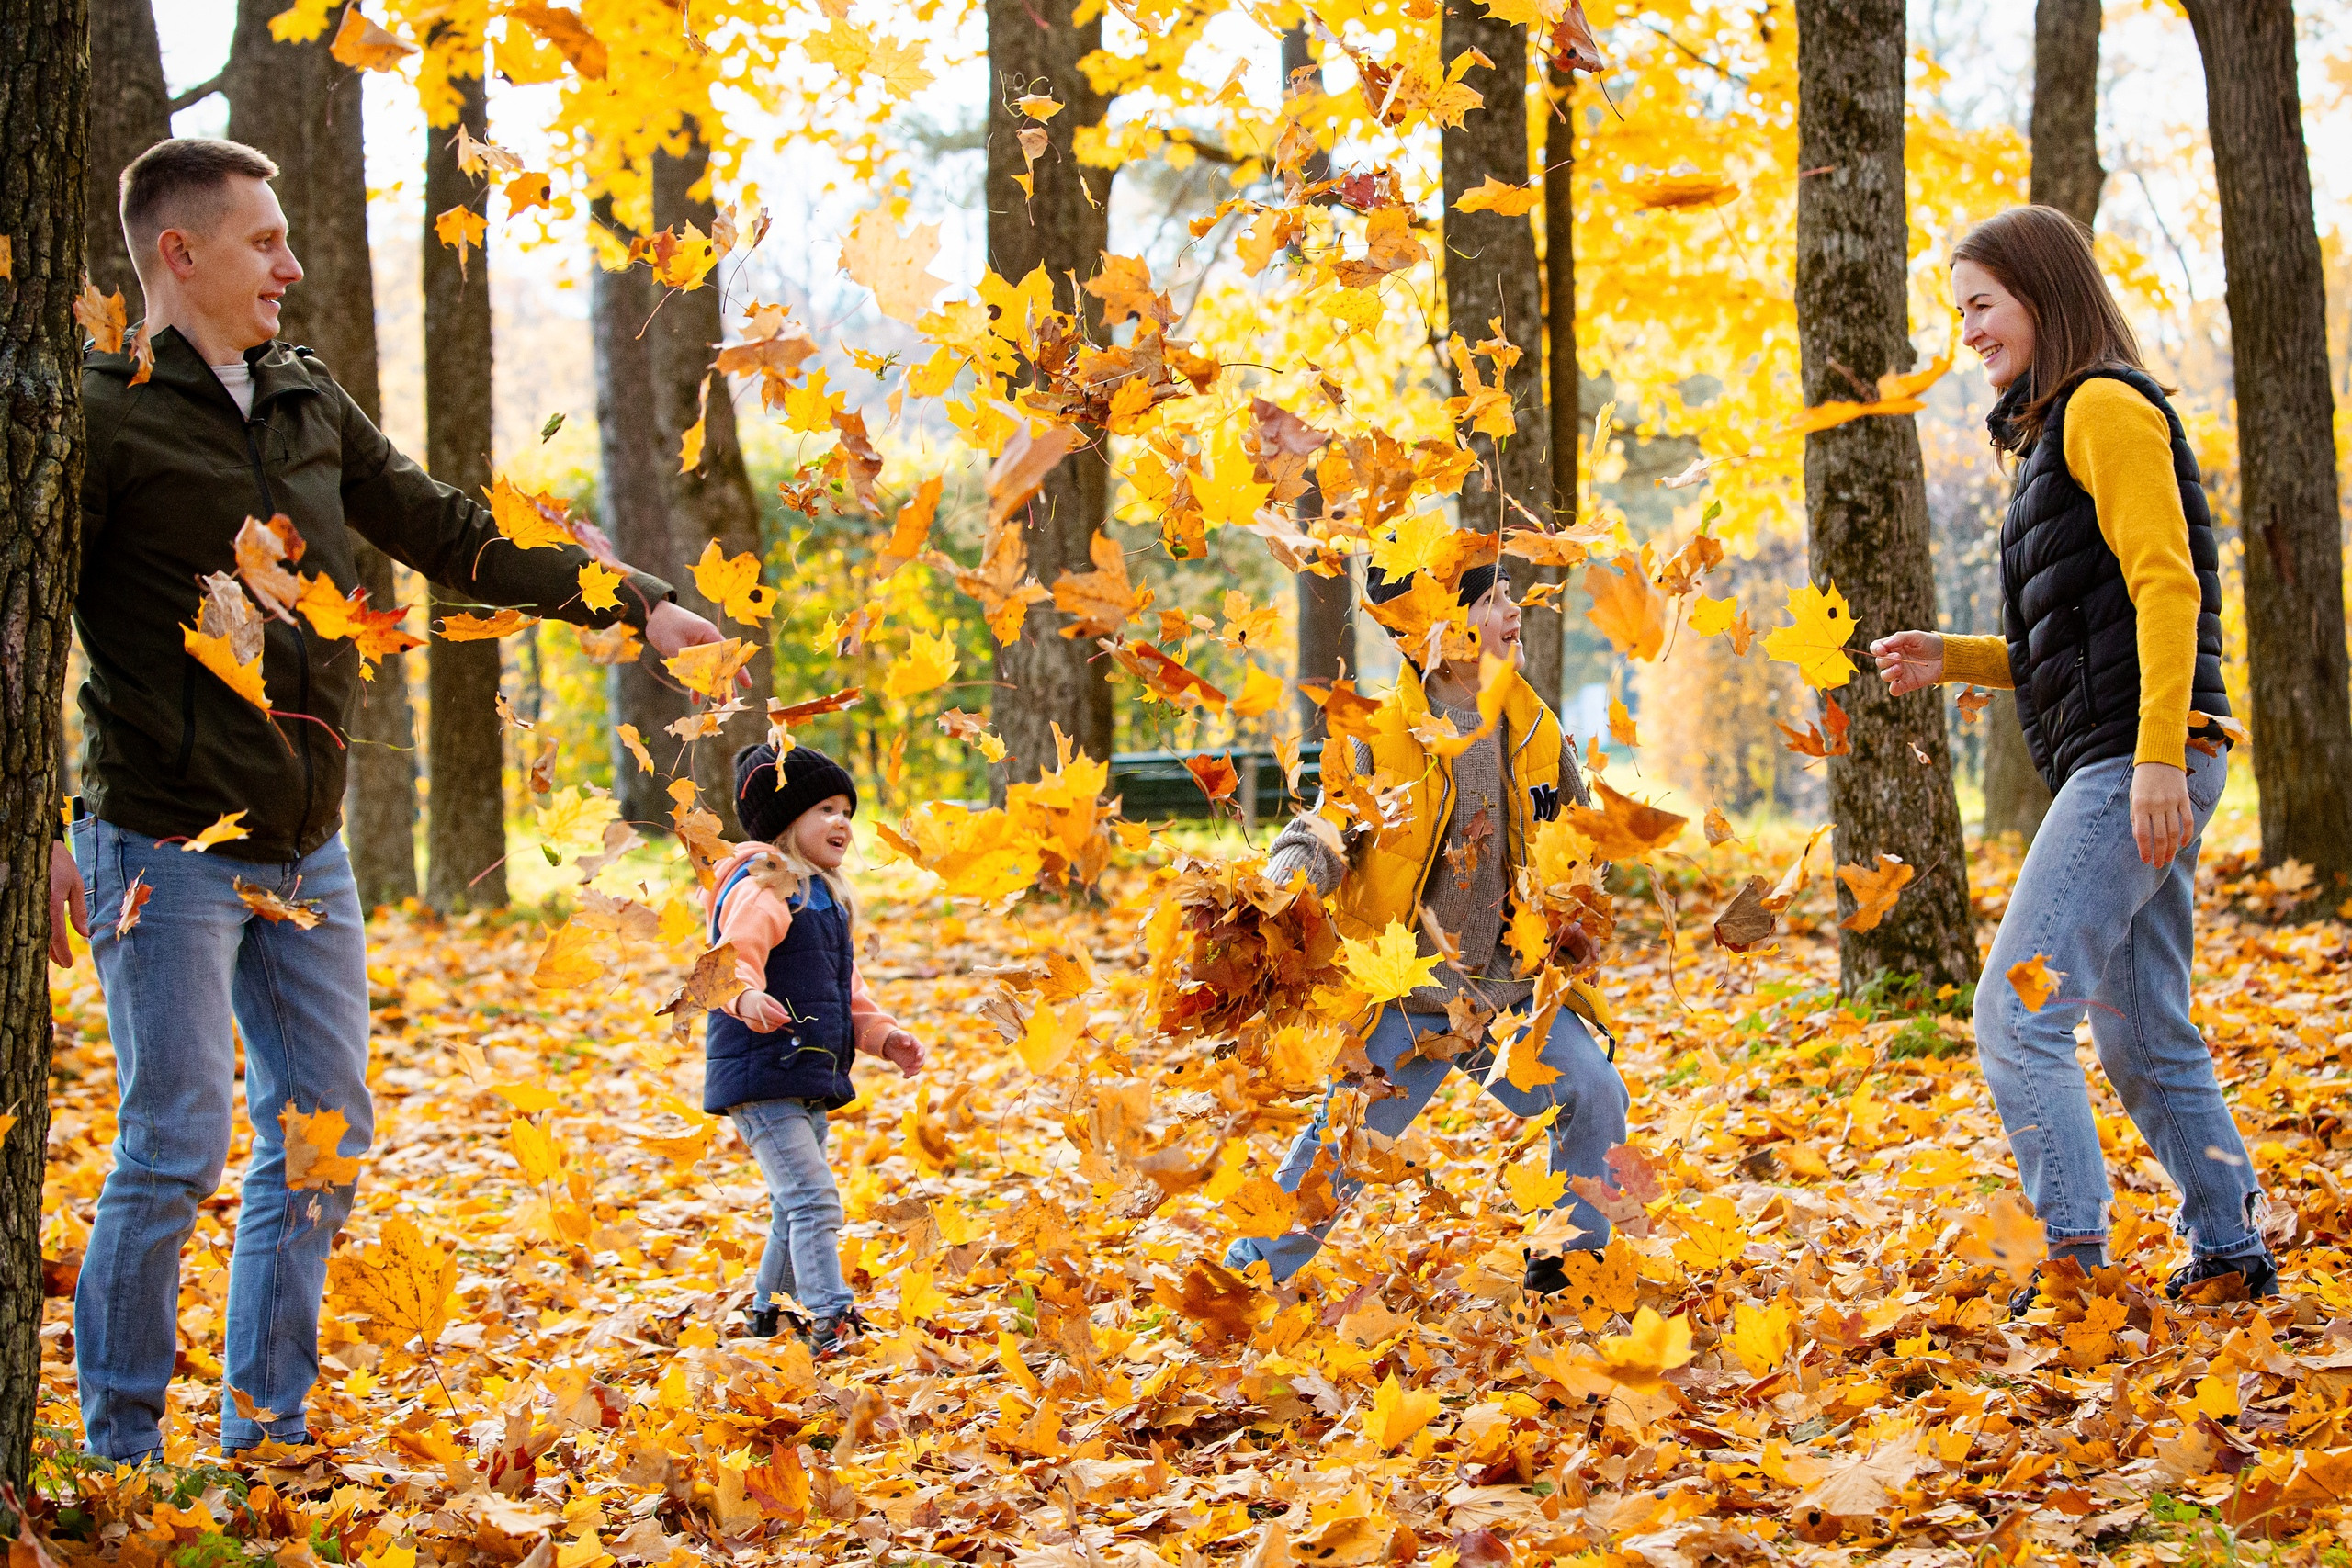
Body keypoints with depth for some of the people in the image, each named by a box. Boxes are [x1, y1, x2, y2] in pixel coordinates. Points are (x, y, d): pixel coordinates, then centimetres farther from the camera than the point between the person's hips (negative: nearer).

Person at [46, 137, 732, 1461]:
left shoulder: (307, 401, 11)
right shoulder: (103, 417, -10)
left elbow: (452, 537, 17)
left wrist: (640, 605, 13)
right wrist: (41, 830, -18)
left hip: (304, 850, 7)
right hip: (168, 852, -7)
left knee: (325, 1137, 9)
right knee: (179, 1147, -6)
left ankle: (269, 1437, 20)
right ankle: (122, 1452, 7)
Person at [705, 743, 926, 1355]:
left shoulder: (825, 897, 19)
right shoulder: (760, 890, -13)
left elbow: (846, 992, 26)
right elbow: (735, 957, -29)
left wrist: (882, 1034, 11)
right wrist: (747, 995, -50)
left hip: (808, 1082, 10)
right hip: (761, 1076, -10)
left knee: (796, 1207, 20)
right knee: (813, 1201, -17)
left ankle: (770, 1311, 36)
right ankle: (831, 1324, -22)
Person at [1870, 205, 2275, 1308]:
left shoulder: (2106, 407, -6)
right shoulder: (2055, 430, 23)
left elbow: (2166, 586, -16)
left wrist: (2157, 757, -24)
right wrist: (1952, 661, 14)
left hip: (2136, 766, -10)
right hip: (2117, 772, 10)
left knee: (2017, 1018, -13)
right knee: (2142, 1039, 12)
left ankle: (2075, 1261, -13)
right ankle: (2229, 1256, 16)